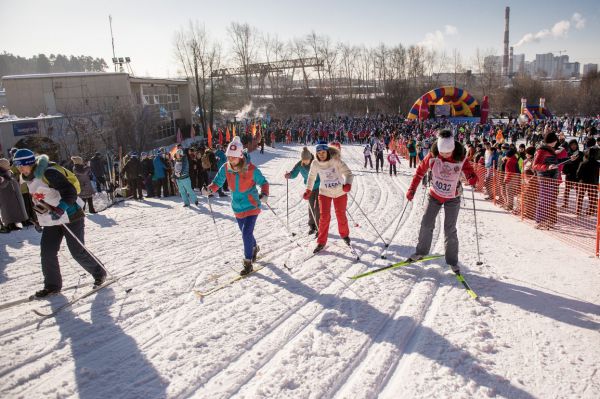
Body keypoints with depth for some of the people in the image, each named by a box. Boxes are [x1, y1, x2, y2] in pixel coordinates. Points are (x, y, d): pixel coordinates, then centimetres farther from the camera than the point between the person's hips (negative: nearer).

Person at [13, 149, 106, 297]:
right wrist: (39, 217, 23)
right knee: (47, 253, 3)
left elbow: (70, 192, -26)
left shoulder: (48, 172, -19)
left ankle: (99, 273, 18)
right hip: (50, 221, 8)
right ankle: (52, 285, 16)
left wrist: (60, 209, -35)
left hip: (70, 216, -8)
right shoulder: (29, 178, 10)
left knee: (77, 252, -2)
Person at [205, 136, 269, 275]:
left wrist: (264, 194, -29)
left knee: (246, 233, -13)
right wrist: (210, 189, -24)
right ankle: (254, 248, 53)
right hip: (237, 207, 5)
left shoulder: (251, 169, -20)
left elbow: (263, 182, -10)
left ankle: (248, 263, 1)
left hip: (252, 206, -5)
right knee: (246, 233, 21)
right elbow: (217, 182, -2)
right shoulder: (225, 168, -10)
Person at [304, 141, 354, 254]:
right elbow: (311, 177, 6)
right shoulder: (315, 163, -11)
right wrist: (308, 190, 1)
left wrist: (348, 184, -41)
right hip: (324, 193, 1)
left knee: (341, 216, 10)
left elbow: (348, 173, -23)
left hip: (340, 192, -1)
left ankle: (345, 235, 37)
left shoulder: (336, 160, -20)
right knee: (324, 217, -4)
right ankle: (321, 242, 9)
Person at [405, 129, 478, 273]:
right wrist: (412, 189, -6)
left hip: (452, 198, -2)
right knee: (426, 225, 6)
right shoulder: (432, 156, -19)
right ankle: (421, 251, 27)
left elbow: (469, 171, -6)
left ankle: (452, 261, 14)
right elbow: (420, 171, -6)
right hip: (434, 195, 2)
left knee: (450, 230, -1)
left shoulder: (461, 158, -20)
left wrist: (472, 178, -29)